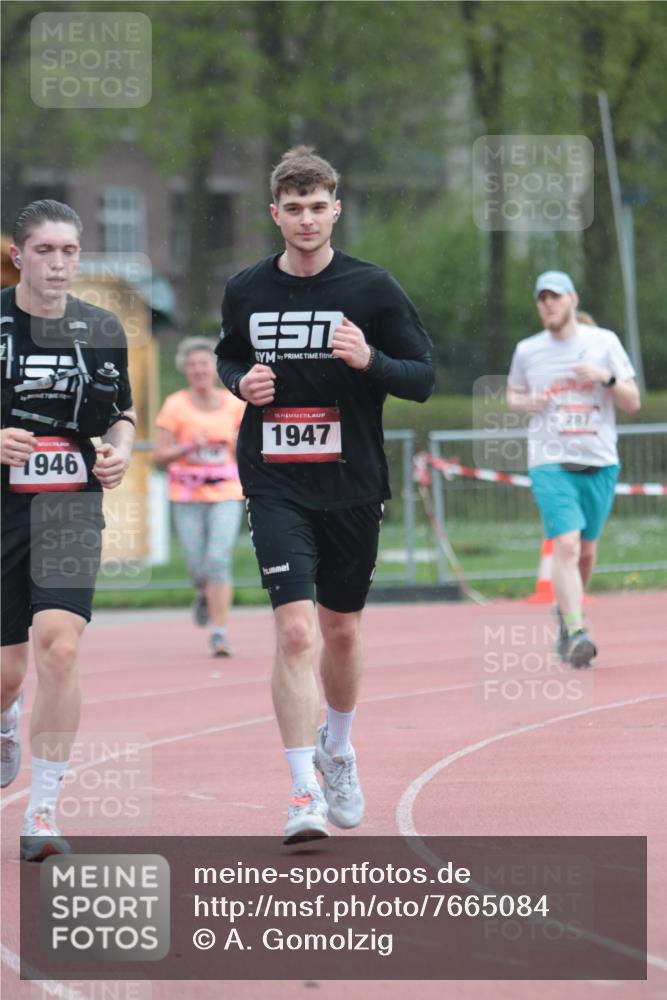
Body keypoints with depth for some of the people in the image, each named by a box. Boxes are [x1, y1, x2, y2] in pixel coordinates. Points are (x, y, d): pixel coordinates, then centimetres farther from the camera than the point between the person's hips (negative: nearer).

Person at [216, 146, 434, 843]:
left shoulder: (372, 289, -3)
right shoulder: (245, 291, 3)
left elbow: (423, 378, 0)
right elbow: (227, 356, 20)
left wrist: (370, 361, -20)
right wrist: (242, 382, -2)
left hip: (353, 486, 1)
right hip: (276, 486, 0)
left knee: (342, 631, 14)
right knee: (295, 630, -14)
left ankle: (337, 752, 41)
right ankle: (303, 792, -12)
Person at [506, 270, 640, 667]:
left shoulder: (604, 342, 2)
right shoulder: (527, 351, 5)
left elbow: (633, 403, 2)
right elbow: (513, 394, 21)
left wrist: (607, 378, -17)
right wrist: (526, 403, -3)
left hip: (600, 463, 1)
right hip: (551, 464, -1)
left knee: (586, 550, 12)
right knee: (566, 546, -18)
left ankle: (568, 612, 38)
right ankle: (575, 634, -24)